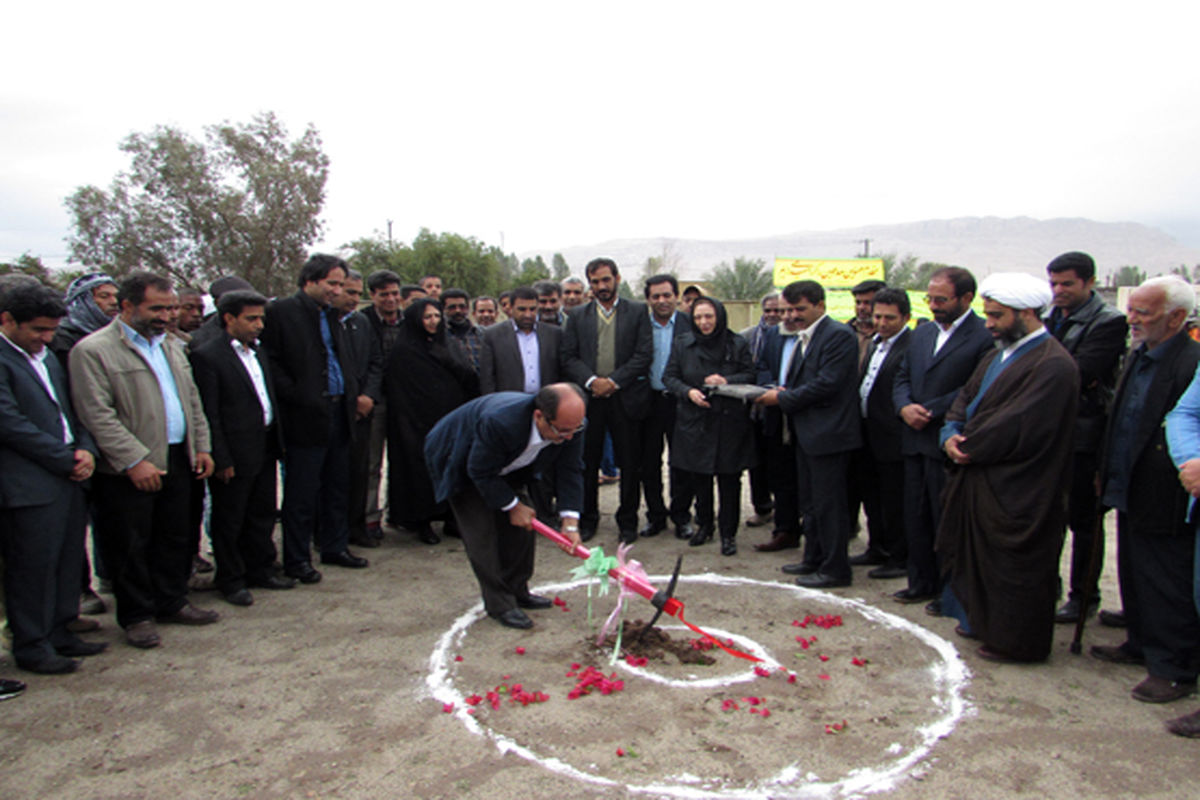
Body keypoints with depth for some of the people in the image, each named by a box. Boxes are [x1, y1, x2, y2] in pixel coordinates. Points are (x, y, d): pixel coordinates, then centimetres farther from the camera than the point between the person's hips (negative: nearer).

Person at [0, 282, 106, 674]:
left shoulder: (47, 357, 15)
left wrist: (86, 449, 1)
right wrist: (67, 459, -13)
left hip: (69, 477, 8)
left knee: (67, 561, 14)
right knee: (32, 567, 4)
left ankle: (59, 633, 27)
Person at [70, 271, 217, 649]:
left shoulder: (171, 344, 14)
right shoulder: (93, 350, -10)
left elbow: (192, 399, 18)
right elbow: (97, 415, -16)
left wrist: (202, 446, 9)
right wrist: (135, 461, -19)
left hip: (178, 460, 7)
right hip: (129, 470, -7)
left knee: (176, 536, 15)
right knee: (131, 547, 5)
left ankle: (171, 601, 30)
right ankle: (137, 615, 20)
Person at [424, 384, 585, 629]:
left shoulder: (568, 423, -26)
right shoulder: (499, 422, -45)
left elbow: (570, 470, -15)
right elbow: (481, 472, -30)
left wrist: (570, 523, -21)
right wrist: (512, 506, -20)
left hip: (504, 467, 6)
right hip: (462, 464, -6)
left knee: (522, 525, 4)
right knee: (482, 532, -12)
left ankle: (517, 591, 21)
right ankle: (499, 604, 0)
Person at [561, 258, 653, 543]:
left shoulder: (638, 311, 5)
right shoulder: (577, 315, 11)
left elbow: (644, 354, -4)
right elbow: (569, 357, 4)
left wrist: (613, 381, -12)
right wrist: (592, 381, -12)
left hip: (626, 398, -1)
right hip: (588, 398, 2)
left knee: (629, 464, 5)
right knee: (587, 463, 8)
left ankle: (628, 521, 19)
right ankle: (587, 519, 22)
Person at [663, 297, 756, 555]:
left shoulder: (737, 345, 0)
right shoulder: (682, 345, 5)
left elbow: (750, 376, 3)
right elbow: (669, 377, 5)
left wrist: (727, 381, -16)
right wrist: (688, 391, -13)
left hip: (730, 422, -1)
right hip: (694, 421, 2)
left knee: (729, 480, 1)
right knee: (698, 477, 9)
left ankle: (728, 533, 13)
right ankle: (704, 525, 28)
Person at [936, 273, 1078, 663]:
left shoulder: (1053, 364, -19)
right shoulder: (999, 354, 12)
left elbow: (1019, 427, -23)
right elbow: (966, 398, 13)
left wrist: (970, 447, -12)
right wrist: (951, 435, -6)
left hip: (1016, 492, -9)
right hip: (979, 478, 9)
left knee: (1013, 567, 5)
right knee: (976, 554, 19)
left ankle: (1015, 642, 21)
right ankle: (983, 621, 36)